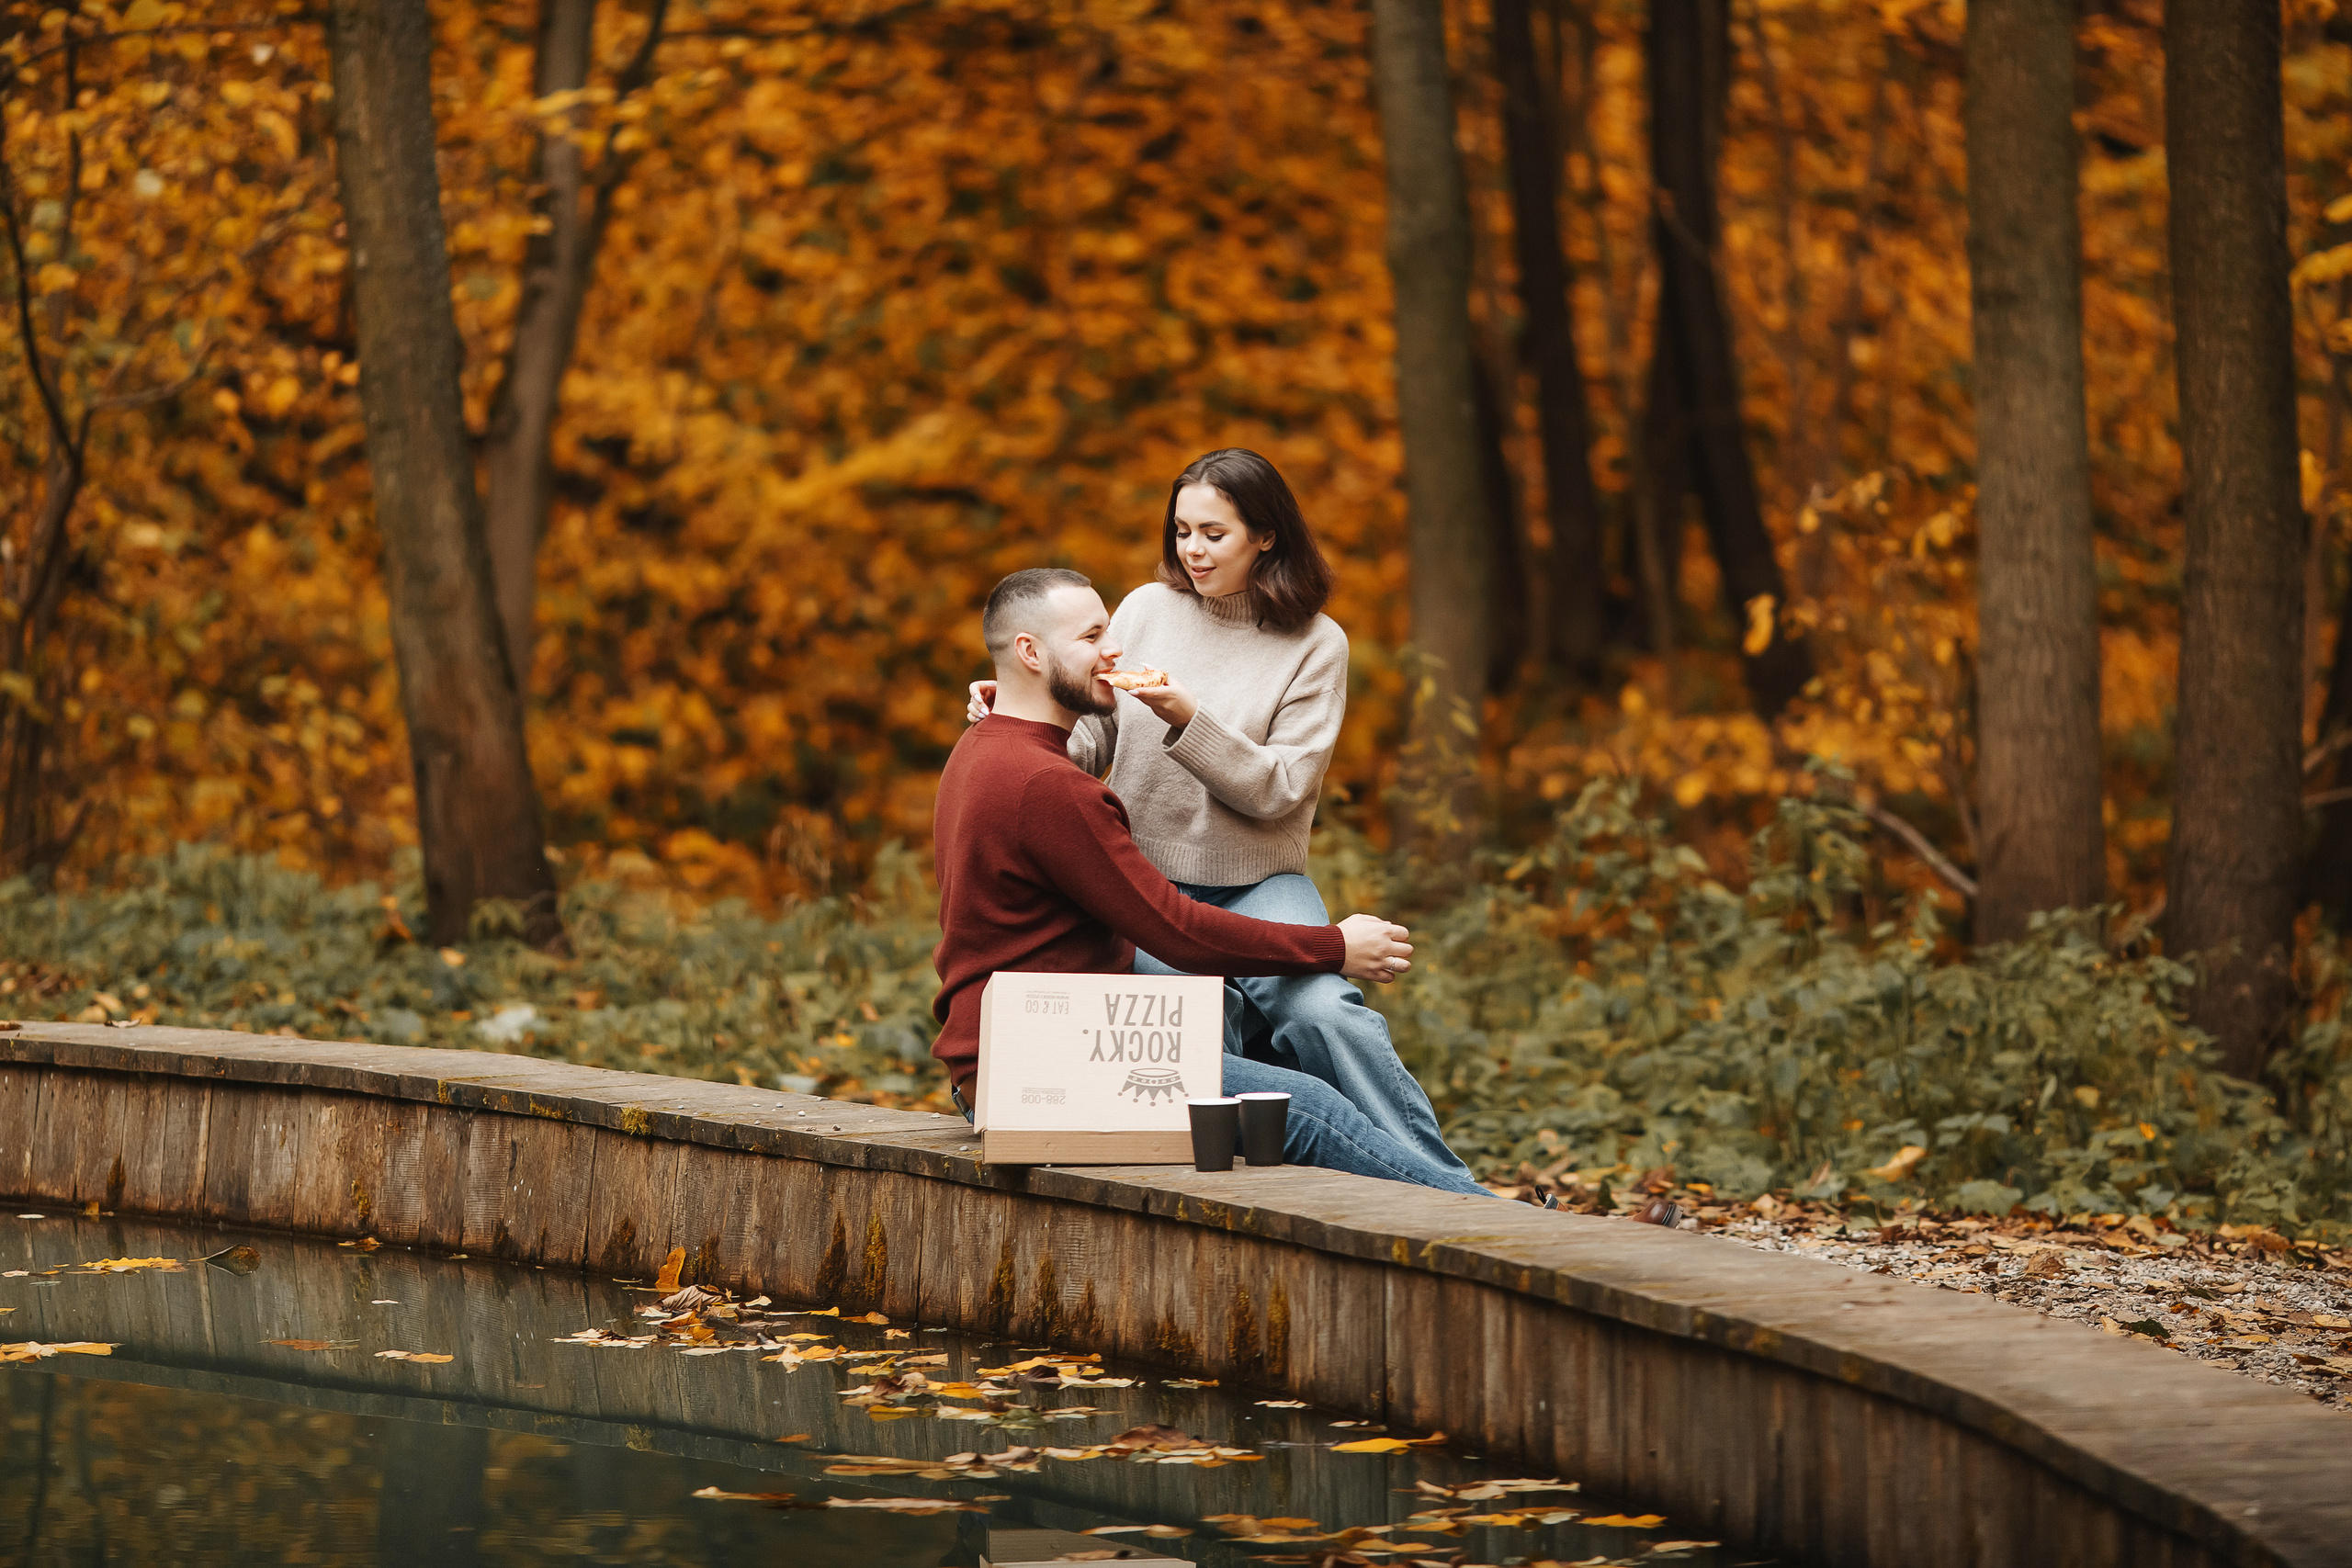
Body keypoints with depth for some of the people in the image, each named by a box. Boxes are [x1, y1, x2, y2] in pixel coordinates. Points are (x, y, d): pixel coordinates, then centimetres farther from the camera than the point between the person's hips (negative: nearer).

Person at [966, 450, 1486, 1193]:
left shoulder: (1314, 644, 0)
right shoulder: (1146, 611, 6)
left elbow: (1278, 790, -8)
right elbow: (1086, 747, 10)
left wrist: (1188, 721, -20)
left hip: (1258, 886, -1)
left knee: (1321, 1011, -31)